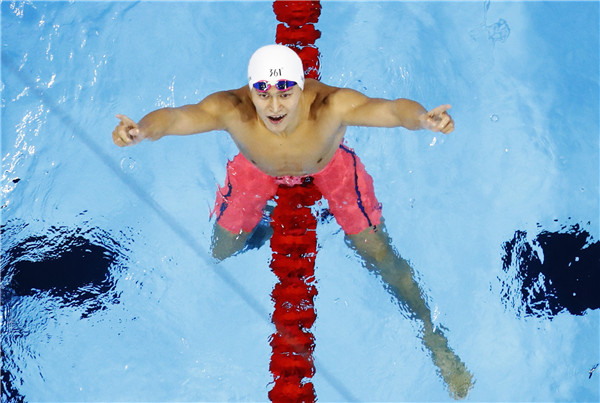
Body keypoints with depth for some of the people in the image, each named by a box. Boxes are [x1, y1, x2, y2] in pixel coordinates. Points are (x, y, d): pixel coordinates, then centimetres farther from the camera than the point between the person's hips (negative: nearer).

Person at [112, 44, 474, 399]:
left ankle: (432, 335, 24)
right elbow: (176, 117, -53)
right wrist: (143, 131, -75)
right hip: (258, 170, 2)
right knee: (221, 252, 10)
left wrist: (421, 119, -80)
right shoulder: (231, 109, -41)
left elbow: (392, 109, -58)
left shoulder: (331, 105, -45)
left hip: (330, 166, -1)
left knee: (381, 256, 3)